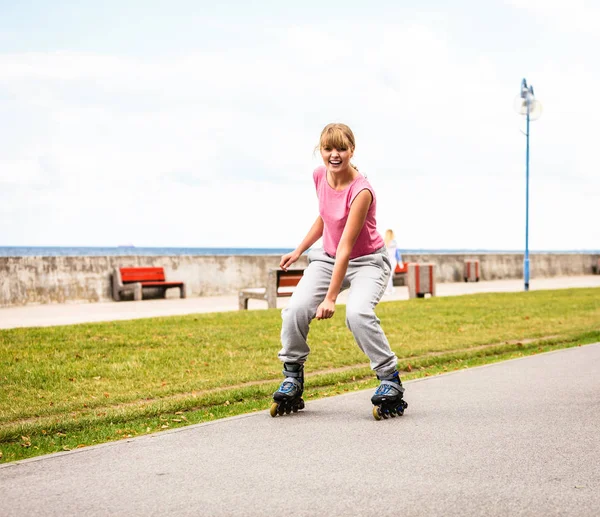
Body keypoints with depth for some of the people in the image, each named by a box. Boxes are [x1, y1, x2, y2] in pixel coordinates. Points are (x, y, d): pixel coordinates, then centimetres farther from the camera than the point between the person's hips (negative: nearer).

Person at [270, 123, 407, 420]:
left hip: (367, 261, -5)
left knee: (357, 314, -32)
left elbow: (345, 248, -28)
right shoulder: (319, 176, -6)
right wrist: (299, 250, 10)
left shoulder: (361, 191, -26)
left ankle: (390, 380, -13)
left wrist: (331, 298, -29)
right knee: (295, 309, -17)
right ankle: (292, 379, 4)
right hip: (328, 258, 6)